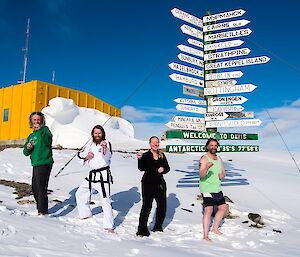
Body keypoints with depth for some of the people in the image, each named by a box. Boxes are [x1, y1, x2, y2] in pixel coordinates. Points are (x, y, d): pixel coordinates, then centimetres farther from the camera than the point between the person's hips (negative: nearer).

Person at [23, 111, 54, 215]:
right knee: (35, 188, 17)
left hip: (44, 164, -9)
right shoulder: (31, 136, 18)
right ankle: (40, 209, 31)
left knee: (41, 188, -8)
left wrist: (40, 128, -36)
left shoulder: (45, 130, -5)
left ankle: (43, 211, -1)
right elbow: (25, 152, 17)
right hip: (35, 165, 9)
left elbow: (48, 140, -27)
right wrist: (28, 148, -5)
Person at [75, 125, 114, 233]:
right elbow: (81, 154, 19)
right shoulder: (90, 145, 12)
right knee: (80, 194, 19)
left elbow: (107, 158, -22)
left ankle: (109, 226, -4)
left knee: (105, 200, -11)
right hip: (92, 175, 8)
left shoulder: (107, 143, -7)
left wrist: (105, 148, -42)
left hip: (103, 175, -7)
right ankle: (86, 215, 40)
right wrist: (86, 157, -3)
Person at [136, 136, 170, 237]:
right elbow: (141, 168, -18)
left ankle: (158, 227, 34)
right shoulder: (145, 155, -5)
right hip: (148, 184, -6)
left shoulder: (162, 155, 9)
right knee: (146, 206, -11)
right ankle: (142, 230, 0)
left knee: (162, 206, 15)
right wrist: (139, 159, -34)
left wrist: (163, 169, -10)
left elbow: (167, 168, 12)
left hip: (160, 183, 6)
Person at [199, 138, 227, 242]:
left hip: (217, 189, 8)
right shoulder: (204, 159, -13)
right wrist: (206, 168, -46)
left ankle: (215, 229, 34)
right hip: (207, 189, -8)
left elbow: (223, 172, 18)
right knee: (208, 210, -16)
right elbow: (201, 175, -25)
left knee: (223, 208, 17)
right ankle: (205, 236, -9)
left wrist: (222, 175, -6)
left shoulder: (219, 159, 11)